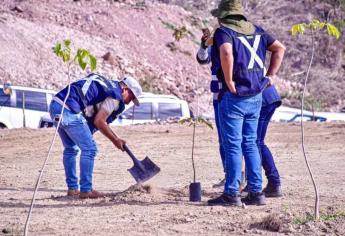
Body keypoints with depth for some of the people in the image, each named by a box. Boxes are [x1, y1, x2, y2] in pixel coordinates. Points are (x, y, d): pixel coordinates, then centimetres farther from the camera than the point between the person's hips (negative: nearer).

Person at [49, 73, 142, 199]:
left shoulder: (107, 85, 27)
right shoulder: (115, 96, -2)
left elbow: (101, 121, 32)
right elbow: (99, 122, -5)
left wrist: (116, 138, 31)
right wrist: (115, 140, 8)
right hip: (69, 111, -10)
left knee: (70, 148, 22)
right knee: (89, 149, -1)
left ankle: (72, 188, 25)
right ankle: (86, 190, 2)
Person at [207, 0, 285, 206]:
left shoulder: (223, 32, -9)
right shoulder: (256, 31, 13)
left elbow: (226, 53, -29)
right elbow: (280, 48, 15)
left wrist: (229, 82, -20)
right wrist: (270, 75, 12)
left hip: (234, 97, -7)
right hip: (256, 96, 7)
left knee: (233, 146, -3)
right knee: (250, 144, 14)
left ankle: (231, 194, -1)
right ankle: (256, 192, 14)